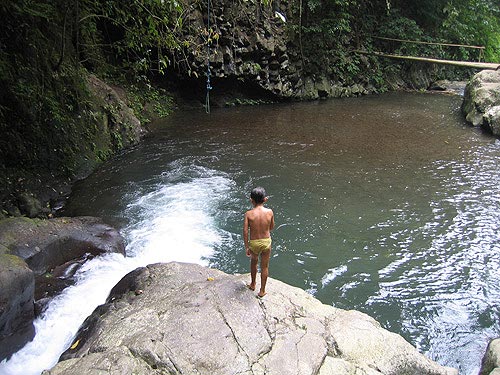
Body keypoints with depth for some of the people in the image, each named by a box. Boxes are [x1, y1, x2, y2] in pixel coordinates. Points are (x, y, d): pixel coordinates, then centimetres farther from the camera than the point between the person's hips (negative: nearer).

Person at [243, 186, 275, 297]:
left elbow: (245, 232, -14)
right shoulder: (270, 212, -12)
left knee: (253, 262, 27)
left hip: (254, 243, 0)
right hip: (266, 242, 0)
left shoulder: (248, 214, -16)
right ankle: (262, 291, 28)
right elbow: (271, 227, 2)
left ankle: (253, 284, 44)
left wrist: (246, 247, -4)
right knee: (264, 266, 16)